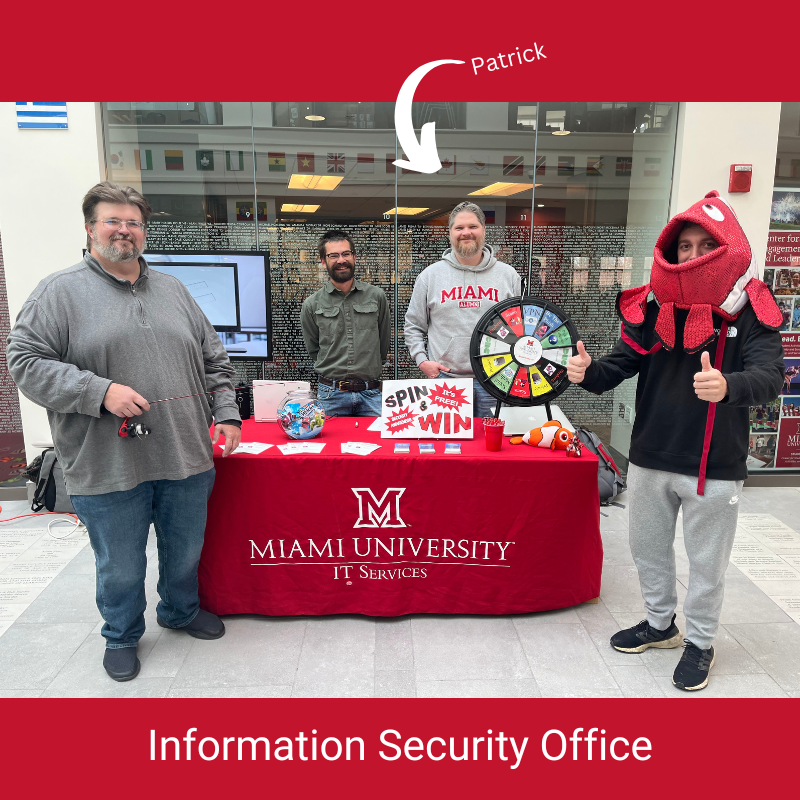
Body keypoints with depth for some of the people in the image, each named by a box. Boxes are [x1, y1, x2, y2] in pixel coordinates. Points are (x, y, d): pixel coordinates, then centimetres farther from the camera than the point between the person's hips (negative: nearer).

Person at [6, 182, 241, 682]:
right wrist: (100, 391, -19)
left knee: (187, 551, 20)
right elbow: (27, 362, -8)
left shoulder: (172, 289, 12)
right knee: (121, 568, 12)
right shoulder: (60, 292, -1)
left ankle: (180, 611, 47)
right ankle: (122, 636, 39)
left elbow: (214, 359, 14)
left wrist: (227, 413, 5)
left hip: (187, 457, 4)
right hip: (109, 467, -4)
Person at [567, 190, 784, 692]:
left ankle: (701, 641, 37)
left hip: (715, 467, -3)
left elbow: (769, 378, -23)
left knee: (707, 562, 13)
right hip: (650, 459, 4)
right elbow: (621, 364, -3)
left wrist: (727, 386, -46)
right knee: (648, 548, 19)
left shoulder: (751, 311, -9)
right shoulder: (653, 305, 0)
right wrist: (588, 372, -26)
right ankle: (660, 623, 43)